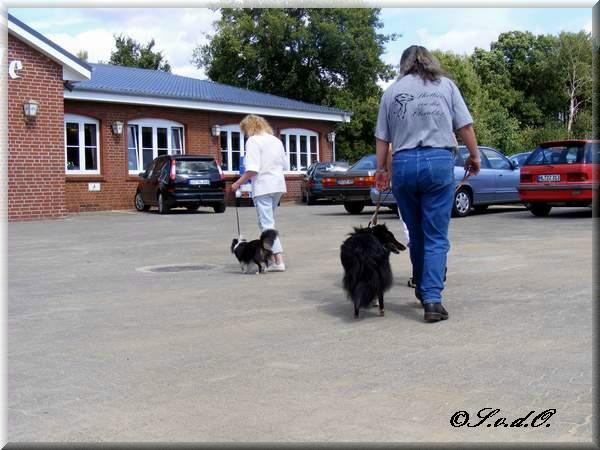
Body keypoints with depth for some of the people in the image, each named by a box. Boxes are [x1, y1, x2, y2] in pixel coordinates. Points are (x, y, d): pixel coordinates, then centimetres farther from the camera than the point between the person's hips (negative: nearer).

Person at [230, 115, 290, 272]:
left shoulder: (253, 141, -7)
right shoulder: (276, 140, 16)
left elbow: (252, 169, -16)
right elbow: (285, 166, 18)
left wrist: (238, 183, -7)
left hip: (263, 187, -8)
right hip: (278, 185, 8)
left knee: (267, 224, -7)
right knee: (268, 222, 18)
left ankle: (278, 260, -14)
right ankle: (270, 254, 21)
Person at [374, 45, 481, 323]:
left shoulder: (392, 91, 12)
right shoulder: (445, 84, 10)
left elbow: (382, 137, 9)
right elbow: (465, 125, 5)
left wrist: (381, 169, 18)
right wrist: (474, 155, 16)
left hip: (403, 164, 2)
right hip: (439, 161, -1)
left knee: (415, 234, 14)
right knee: (436, 236, -1)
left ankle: (423, 290, 25)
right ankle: (432, 299, -10)